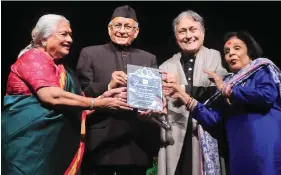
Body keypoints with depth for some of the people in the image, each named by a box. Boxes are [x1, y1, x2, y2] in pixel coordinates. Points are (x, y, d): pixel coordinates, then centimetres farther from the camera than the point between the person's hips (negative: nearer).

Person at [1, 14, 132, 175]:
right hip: (30, 142, -8)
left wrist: (103, 97, -1)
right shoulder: (34, 57, -8)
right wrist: (98, 103, -20)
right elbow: (52, 96, -23)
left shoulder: (58, 68, 17)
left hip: (56, 144, 8)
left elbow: (74, 109, 13)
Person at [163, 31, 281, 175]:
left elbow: (267, 96, -15)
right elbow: (212, 119, 5)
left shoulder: (263, 69, 8)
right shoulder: (226, 83, 18)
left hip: (268, 149, -4)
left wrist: (227, 90, -4)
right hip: (240, 152, 4)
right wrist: (185, 97, -4)